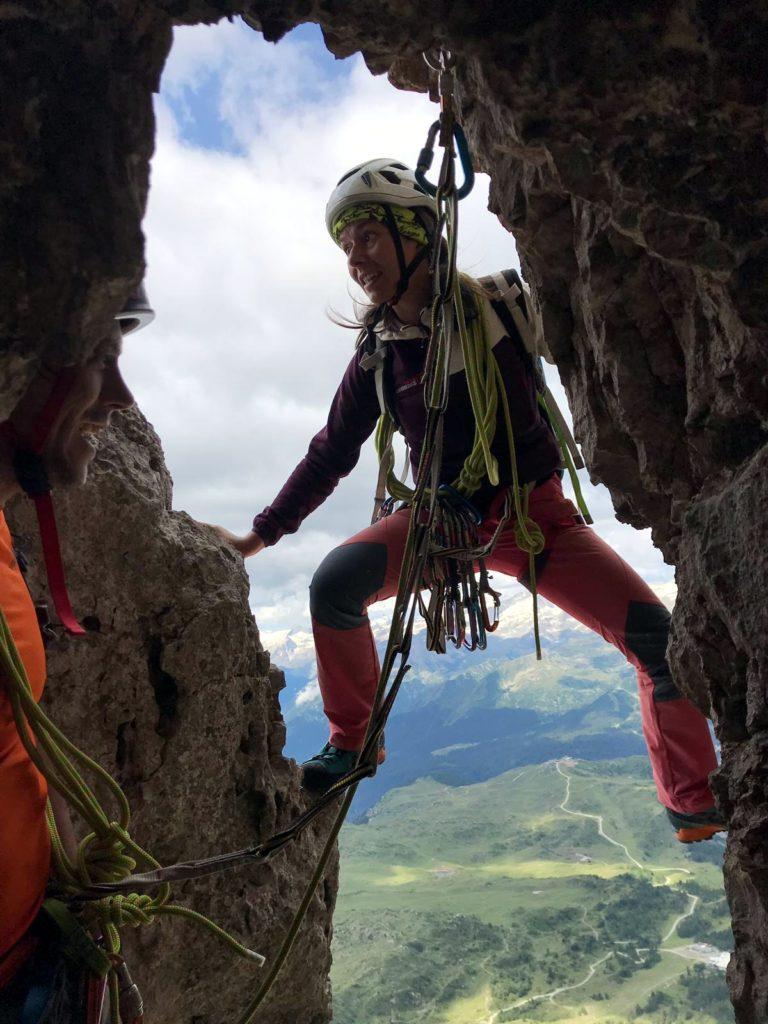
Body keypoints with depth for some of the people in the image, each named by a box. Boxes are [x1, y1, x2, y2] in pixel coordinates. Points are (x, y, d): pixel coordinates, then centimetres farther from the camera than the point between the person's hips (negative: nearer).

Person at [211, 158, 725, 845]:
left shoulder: (500, 306, -9)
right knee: (334, 583, -23)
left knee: (658, 637, -13)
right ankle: (351, 742, 2)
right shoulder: (377, 359, -2)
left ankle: (695, 804, 10)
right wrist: (258, 536, 10)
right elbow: (330, 454, 7)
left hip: (536, 513, -1)